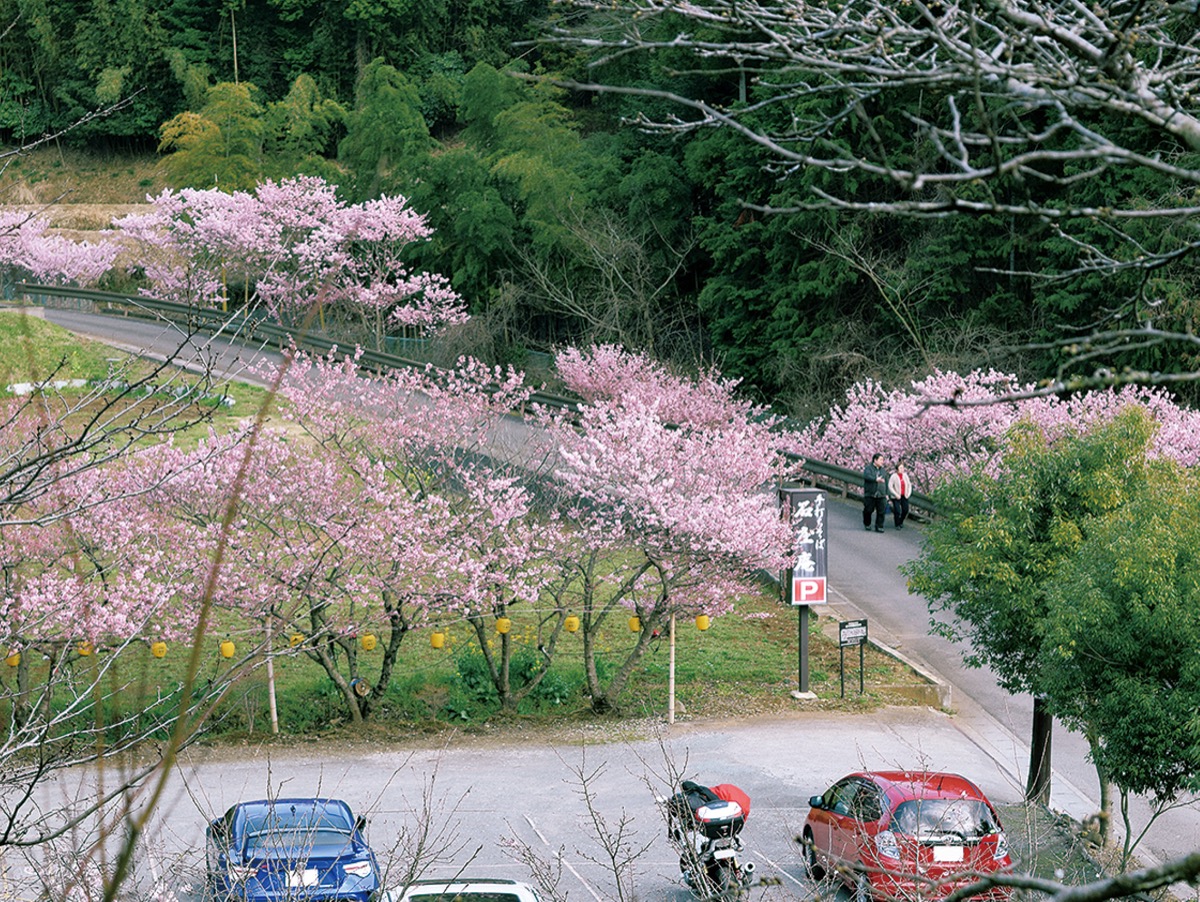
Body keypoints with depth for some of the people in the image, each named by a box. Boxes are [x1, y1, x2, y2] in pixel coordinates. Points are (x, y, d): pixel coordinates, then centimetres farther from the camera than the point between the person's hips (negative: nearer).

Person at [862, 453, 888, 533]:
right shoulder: (868, 468, -1)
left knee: (881, 511, -5)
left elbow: (886, 483, 19)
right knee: (868, 510, 3)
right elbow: (866, 476, -21)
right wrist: (876, 479, -32)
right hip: (869, 494, -4)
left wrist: (886, 494, 14)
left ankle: (879, 527, 1)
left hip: (881, 495, 4)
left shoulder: (883, 470, 16)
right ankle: (867, 524, 24)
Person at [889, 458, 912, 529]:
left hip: (904, 496, 5)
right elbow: (890, 486, -10)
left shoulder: (905, 475, 6)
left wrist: (908, 493, 2)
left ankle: (901, 522, 29)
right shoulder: (893, 476, -9)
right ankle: (897, 525, 11)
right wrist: (896, 494, -14)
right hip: (896, 497, -5)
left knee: (905, 510, 5)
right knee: (897, 511, -8)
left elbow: (909, 485, 15)